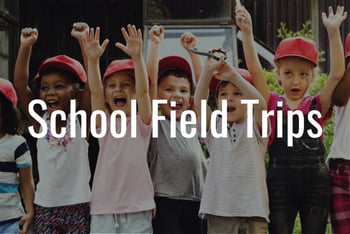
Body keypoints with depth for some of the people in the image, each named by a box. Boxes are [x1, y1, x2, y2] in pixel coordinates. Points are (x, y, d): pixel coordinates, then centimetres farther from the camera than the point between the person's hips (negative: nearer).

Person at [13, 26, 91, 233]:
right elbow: (20, 84, -6)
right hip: (45, 207, 3)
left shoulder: (81, 121, -4)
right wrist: (26, 46, -13)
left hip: (78, 206, -2)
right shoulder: (40, 122, 2)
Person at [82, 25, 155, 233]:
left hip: (137, 211, -2)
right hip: (103, 210, 2)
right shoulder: (104, 123, 8)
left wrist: (137, 57, -28)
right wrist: (93, 59, -22)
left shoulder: (141, 123, 3)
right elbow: (95, 93, -7)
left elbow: (143, 91, -14)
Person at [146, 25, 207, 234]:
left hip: (196, 203, 5)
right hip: (166, 203, -5)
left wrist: (192, 50, 13)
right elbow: (151, 79, -9)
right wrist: (156, 45, -9)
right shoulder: (156, 124, 1)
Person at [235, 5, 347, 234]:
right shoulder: (273, 104, 4)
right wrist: (247, 32, -19)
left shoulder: (317, 106, 4)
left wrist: (334, 32, -18)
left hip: (315, 183, 0)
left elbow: (337, 74, -9)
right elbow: (255, 70, -7)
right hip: (280, 183, 0)